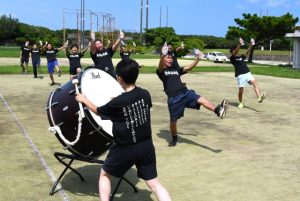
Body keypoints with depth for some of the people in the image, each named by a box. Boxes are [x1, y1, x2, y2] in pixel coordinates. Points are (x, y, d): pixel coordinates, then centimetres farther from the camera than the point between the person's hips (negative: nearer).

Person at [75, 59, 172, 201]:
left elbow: (98, 111, 2)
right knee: (154, 183, 9)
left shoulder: (117, 103, -17)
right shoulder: (145, 94, -4)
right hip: (146, 146, 4)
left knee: (104, 174, 20)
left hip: (125, 149, -4)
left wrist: (84, 100, 19)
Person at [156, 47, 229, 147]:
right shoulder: (161, 71, 6)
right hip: (173, 98, -3)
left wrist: (197, 59, 1)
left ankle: (218, 110, -46)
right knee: (173, 120, 5)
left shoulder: (176, 69, 24)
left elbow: (188, 68, 16)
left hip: (185, 93, 3)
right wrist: (162, 56, -37)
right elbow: (160, 67, -17)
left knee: (201, 100, -24)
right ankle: (174, 138, 30)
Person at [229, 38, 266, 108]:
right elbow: (235, 52, -15)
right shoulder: (232, 58, 3)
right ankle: (241, 103, 22)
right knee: (241, 90, 1)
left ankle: (259, 97, -34)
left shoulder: (241, 57, 21)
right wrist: (239, 45, -30)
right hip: (240, 75, -4)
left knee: (254, 82, -19)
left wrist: (251, 45, -7)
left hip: (247, 73, 4)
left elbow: (247, 52, 9)